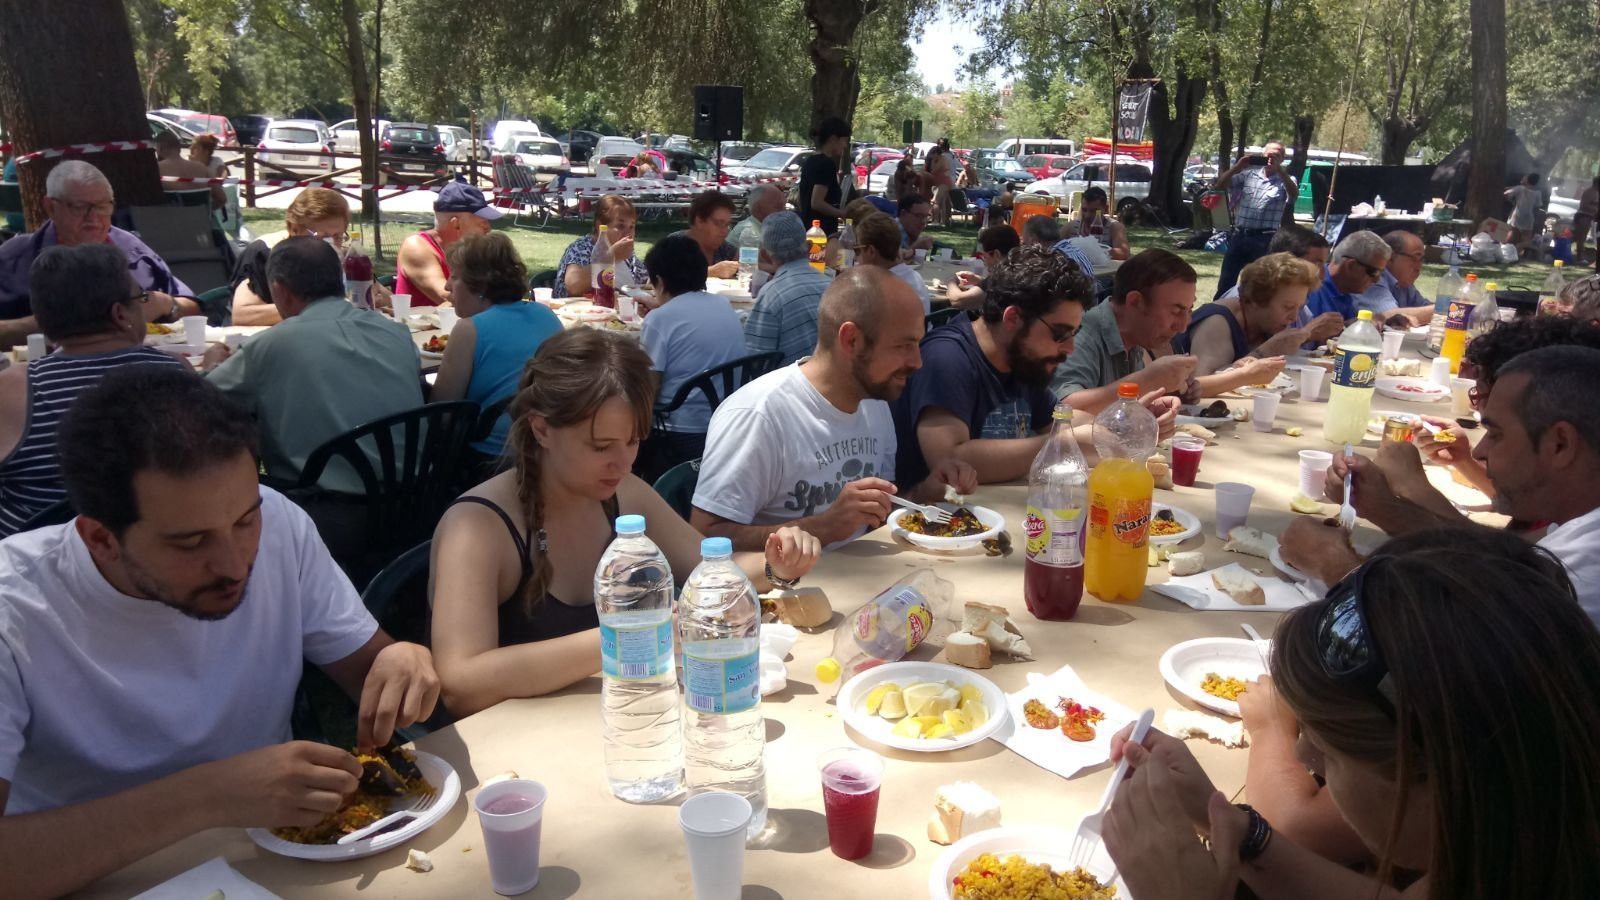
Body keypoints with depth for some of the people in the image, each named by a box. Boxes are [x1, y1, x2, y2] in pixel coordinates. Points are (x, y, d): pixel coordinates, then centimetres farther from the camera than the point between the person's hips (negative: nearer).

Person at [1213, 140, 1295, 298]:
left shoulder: (1284, 180, 4)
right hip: (1239, 235, 2)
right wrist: (1238, 166, -13)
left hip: (1265, 240, -2)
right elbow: (1221, 185, 1)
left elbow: (1293, 194, -17)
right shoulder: (1249, 174, 8)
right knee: (1226, 283, 5)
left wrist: (1279, 169, -24)